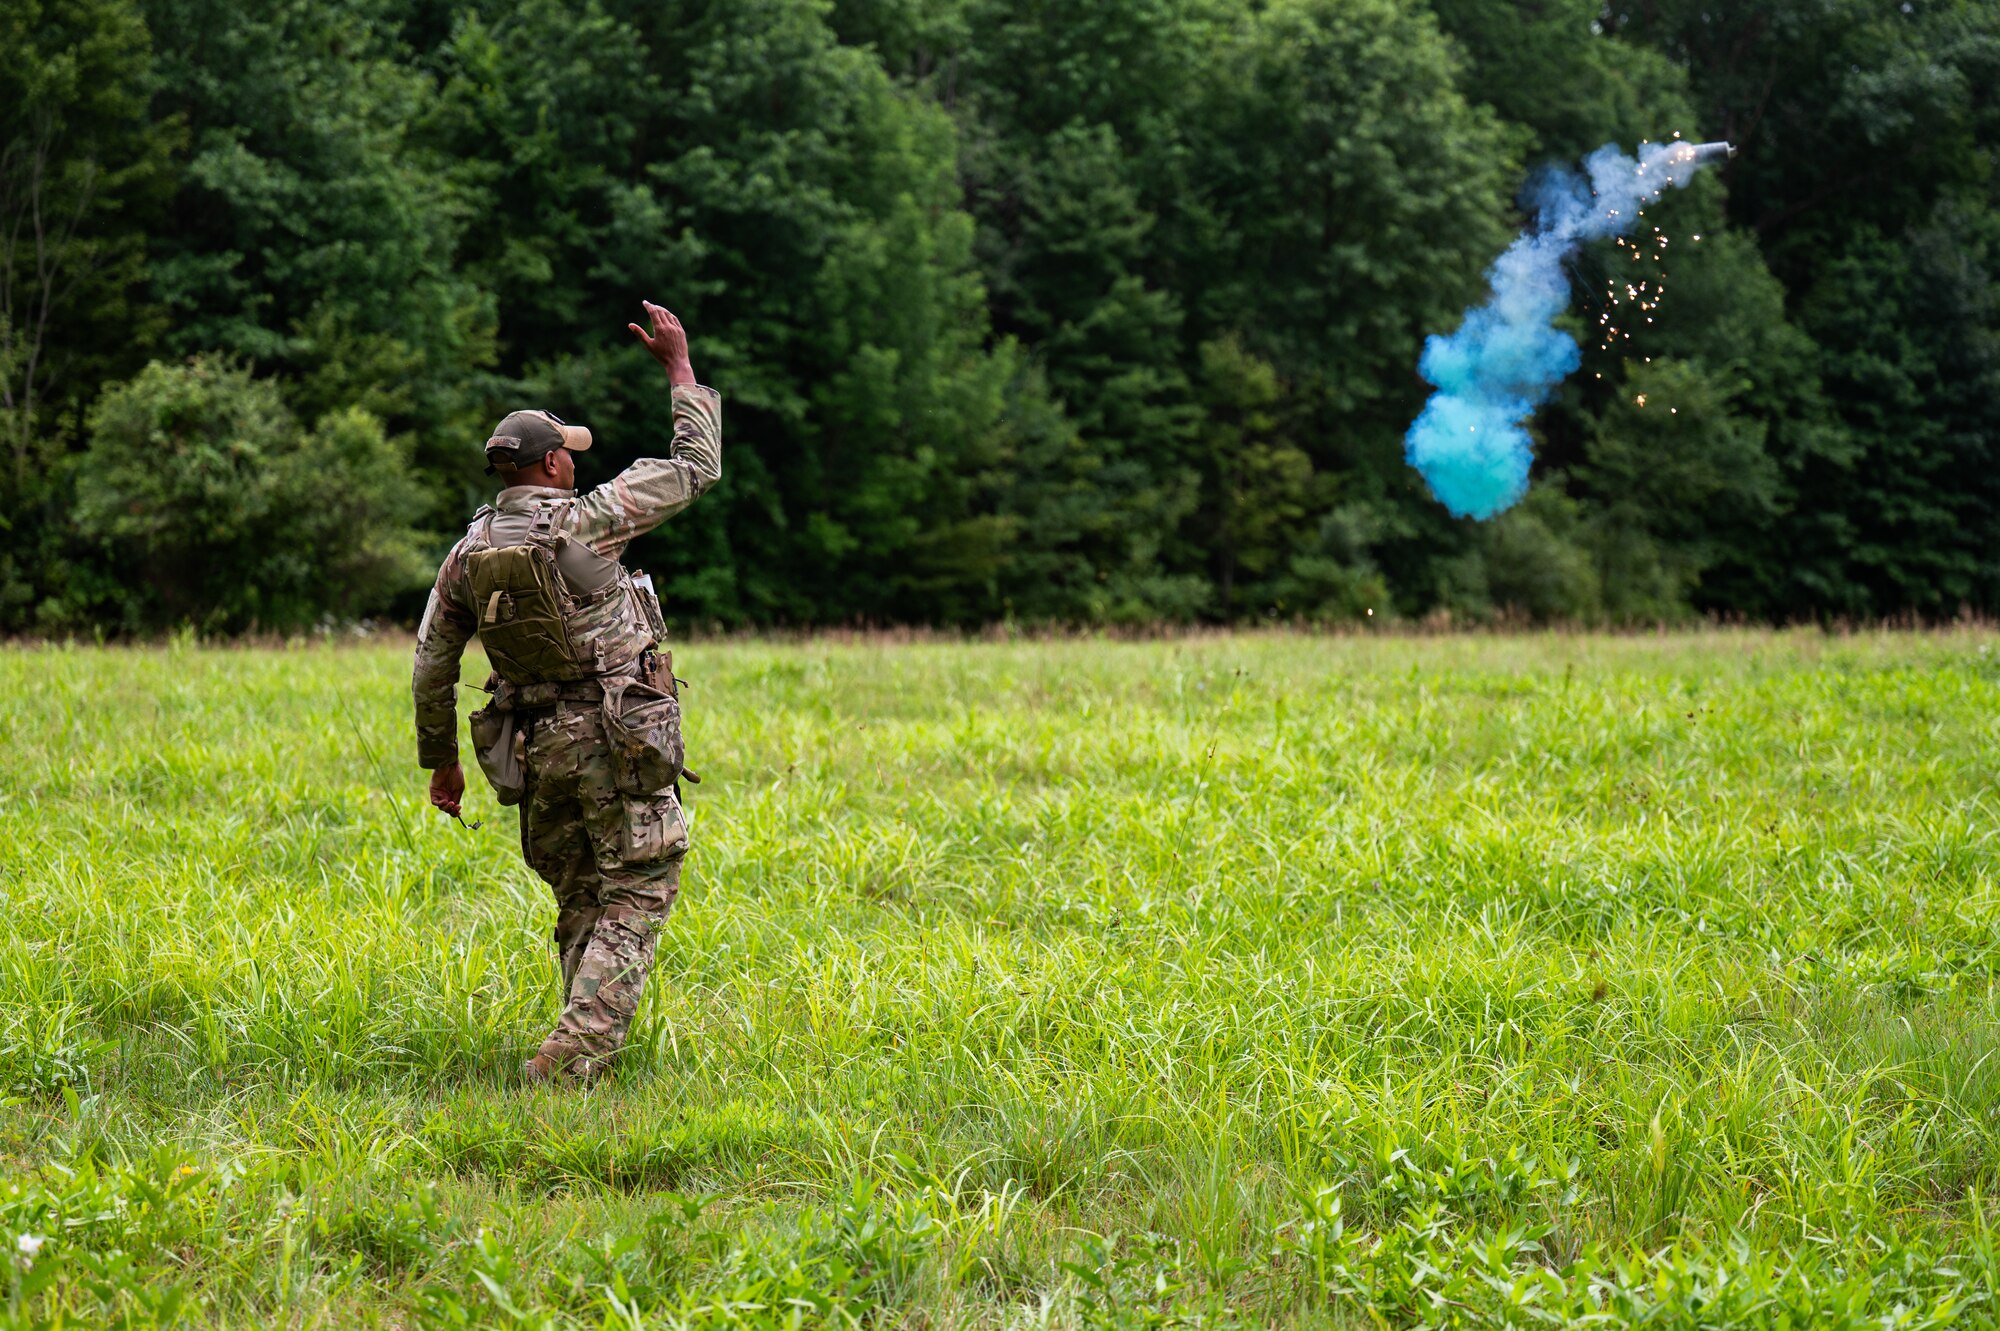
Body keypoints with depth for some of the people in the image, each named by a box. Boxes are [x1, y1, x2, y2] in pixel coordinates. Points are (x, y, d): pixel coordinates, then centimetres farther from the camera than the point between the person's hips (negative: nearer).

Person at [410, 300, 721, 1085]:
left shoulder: (468, 553, 4)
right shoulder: (585, 523, -11)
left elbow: (431, 671, 7)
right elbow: (695, 469, -2)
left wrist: (440, 760, 20)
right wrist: (679, 364, 6)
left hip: (536, 748, 6)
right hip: (620, 742, -5)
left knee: (581, 903, 18)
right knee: (635, 900, -2)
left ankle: (591, 1050, 18)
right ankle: (567, 1062, -15)